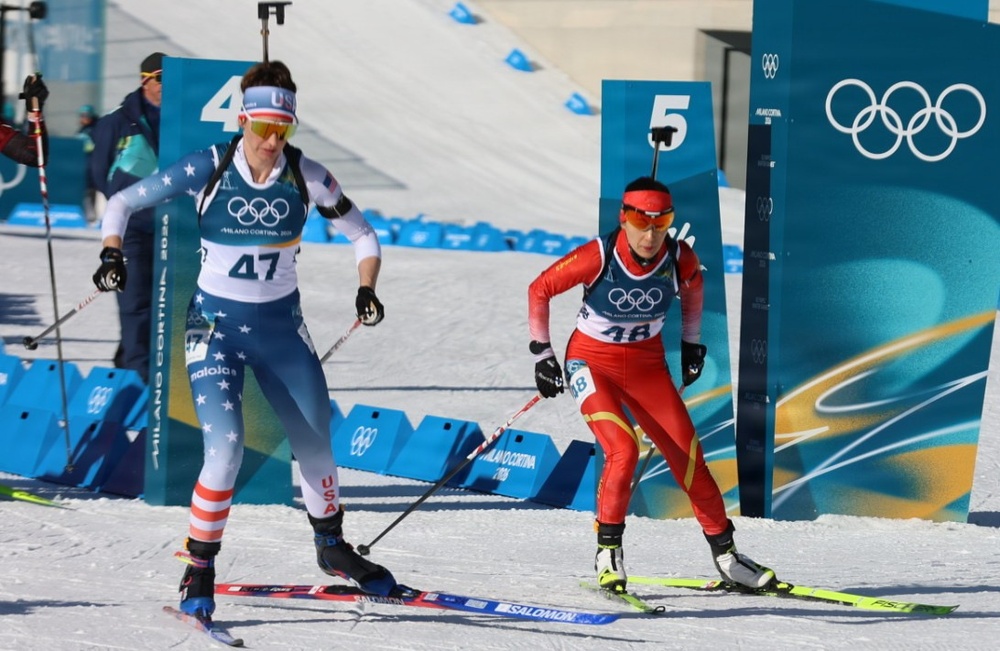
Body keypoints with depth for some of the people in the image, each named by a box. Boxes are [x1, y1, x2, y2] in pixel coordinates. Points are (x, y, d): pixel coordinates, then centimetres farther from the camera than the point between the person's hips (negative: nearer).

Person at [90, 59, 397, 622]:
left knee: (317, 447, 10)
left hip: (282, 327, 3)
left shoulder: (306, 177, -8)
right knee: (226, 448, -20)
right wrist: (113, 253, -21)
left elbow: (363, 236, 5)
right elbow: (124, 202, -4)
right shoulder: (208, 169, -13)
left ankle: (332, 546, 38)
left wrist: (367, 290, -11)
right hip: (216, 326, -3)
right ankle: (200, 570, -3)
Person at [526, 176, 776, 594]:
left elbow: (693, 285, 11)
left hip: (647, 365, 3)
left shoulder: (680, 259, -15)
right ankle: (608, 551, -10)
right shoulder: (598, 257, -24)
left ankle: (724, 553, 14)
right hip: (592, 362, -3)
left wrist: (691, 342, 14)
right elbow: (540, 289, -10)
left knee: (688, 457, -1)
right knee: (623, 450, -24)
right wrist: (541, 352, -8)